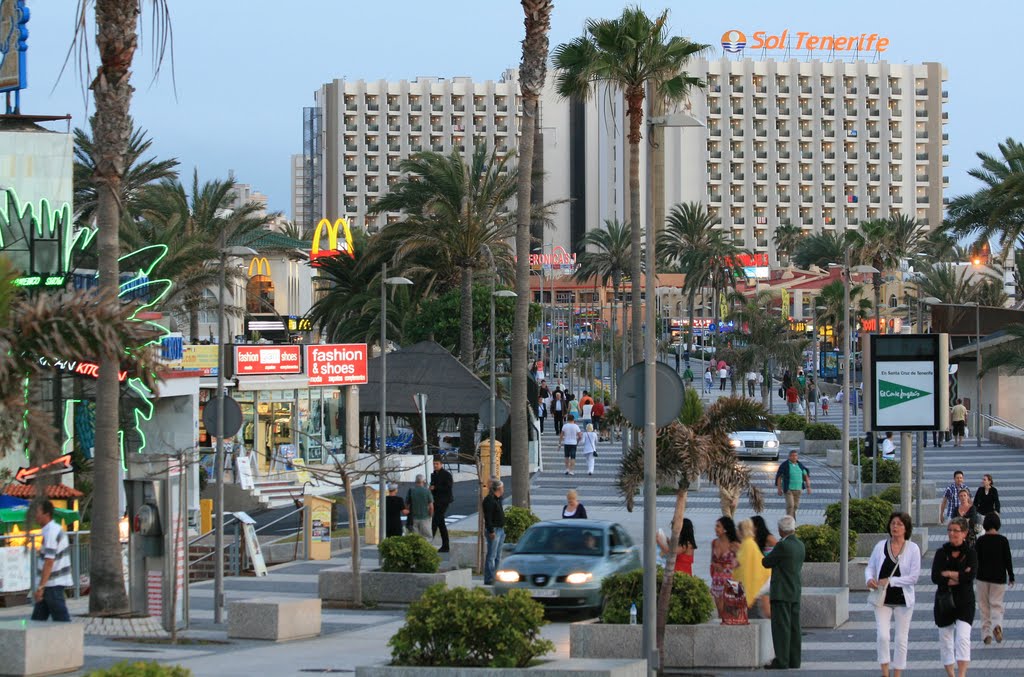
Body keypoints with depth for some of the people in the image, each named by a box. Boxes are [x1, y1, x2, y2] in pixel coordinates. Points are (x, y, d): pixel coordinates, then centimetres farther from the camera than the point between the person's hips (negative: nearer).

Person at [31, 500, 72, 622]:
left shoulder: (51, 533, -19)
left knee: (61, 619, -6)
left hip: (53, 584, -10)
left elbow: (49, 563, -24)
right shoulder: (57, 529, 12)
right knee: (37, 618, 12)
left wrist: (40, 587, -24)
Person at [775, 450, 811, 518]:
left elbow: (806, 476, 15)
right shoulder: (784, 465, -5)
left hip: (798, 489, 4)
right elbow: (779, 477, -4)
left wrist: (808, 487, 6)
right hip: (788, 489, -4)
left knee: (795, 506, 9)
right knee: (790, 505, -14)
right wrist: (779, 489, -9)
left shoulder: (800, 465, 8)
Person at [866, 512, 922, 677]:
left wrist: (890, 581, -17)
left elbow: (914, 577, -11)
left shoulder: (913, 549, -6)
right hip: (883, 599, 1)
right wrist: (869, 579, -16)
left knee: (901, 639, 5)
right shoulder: (881, 546, 2)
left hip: (903, 600, -1)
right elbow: (870, 567, 7)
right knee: (882, 636, -11)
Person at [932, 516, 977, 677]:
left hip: (964, 602, -3)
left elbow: (971, 575, -16)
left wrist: (948, 574, -11)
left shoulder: (970, 553, 0)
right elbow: (935, 577, -9)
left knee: (963, 637, -16)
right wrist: (959, 577, -13)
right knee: (945, 639, 7)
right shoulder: (942, 553, 4)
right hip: (944, 601, 3)